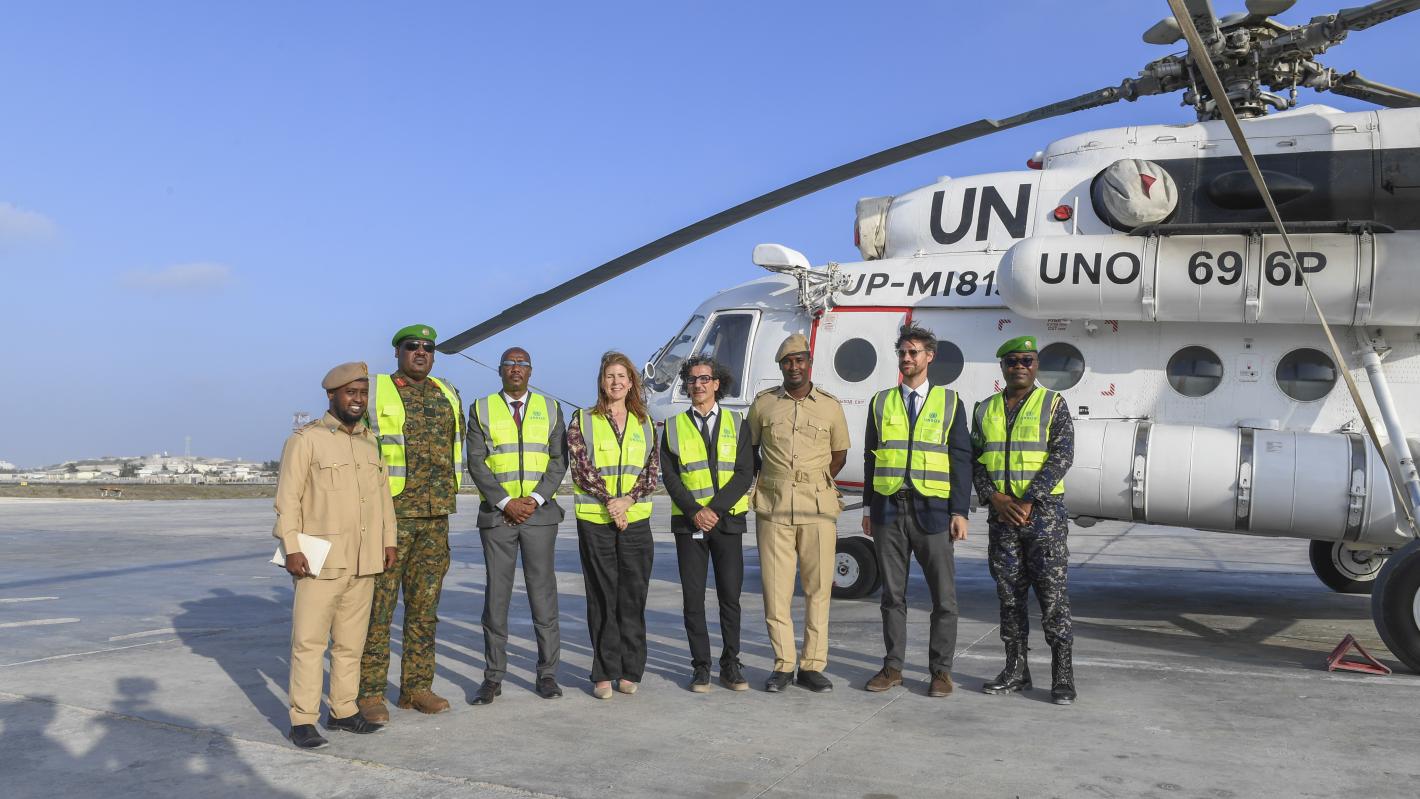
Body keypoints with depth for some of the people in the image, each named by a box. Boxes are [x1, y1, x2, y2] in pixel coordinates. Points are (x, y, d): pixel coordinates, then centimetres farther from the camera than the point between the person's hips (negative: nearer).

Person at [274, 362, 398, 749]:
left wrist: (389, 540, 11)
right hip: (320, 559, -5)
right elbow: (288, 497, -8)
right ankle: (303, 720, 1)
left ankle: (343, 710, 18)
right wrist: (291, 548, -14)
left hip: (364, 561, 5)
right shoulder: (305, 440, -4)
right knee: (309, 639, -4)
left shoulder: (370, 441, 13)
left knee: (351, 641, 10)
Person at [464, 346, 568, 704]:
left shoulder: (550, 408, 10)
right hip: (496, 514, 0)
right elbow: (476, 462, 0)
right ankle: (493, 677, 8)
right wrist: (505, 502, -10)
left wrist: (534, 499, -9)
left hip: (540, 512, 1)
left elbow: (558, 460, 5)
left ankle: (547, 673, 9)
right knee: (496, 594, 1)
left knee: (543, 591, 1)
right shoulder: (482, 409, 7)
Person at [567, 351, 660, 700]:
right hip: (594, 520, -2)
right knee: (602, 597, 2)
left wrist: (628, 500, -10)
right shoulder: (582, 421, 5)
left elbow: (652, 469, 5)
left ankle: (630, 671, 13)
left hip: (636, 520, 2)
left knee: (634, 596, 3)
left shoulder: (644, 422, 11)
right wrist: (609, 501, -13)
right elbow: (581, 466, -4)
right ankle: (604, 674, 9)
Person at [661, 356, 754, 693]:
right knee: (693, 597, 2)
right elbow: (669, 476, 1)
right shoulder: (674, 427, 8)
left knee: (730, 595, 3)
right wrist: (694, 511, -13)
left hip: (728, 520, 0)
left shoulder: (737, 424, 8)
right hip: (688, 522, 0)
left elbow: (744, 473, -2)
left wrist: (715, 508, -13)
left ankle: (731, 665, 14)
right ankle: (701, 667, 11)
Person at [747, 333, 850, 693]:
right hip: (773, 506, 0)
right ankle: (783, 665, 10)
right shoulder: (763, 403, 8)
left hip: (818, 507, 0)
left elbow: (839, 453, 15)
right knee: (775, 587, 0)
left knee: (818, 587, 2)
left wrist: (815, 485, 5)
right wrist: (770, 481, 7)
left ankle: (813, 666, 10)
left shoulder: (830, 405, 7)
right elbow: (750, 448, 17)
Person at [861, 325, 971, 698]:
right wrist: (868, 507, 8)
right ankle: (893, 667, 17)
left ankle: (940, 670, 12)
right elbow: (871, 457, 13)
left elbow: (961, 459, 2)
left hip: (932, 509, -2)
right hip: (888, 509, 2)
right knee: (892, 594, 8)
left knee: (944, 596, 0)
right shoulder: (881, 402, 11)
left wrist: (960, 511, -6)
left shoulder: (949, 402, 6)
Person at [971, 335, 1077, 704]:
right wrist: (996, 498, -9)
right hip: (1001, 513, 4)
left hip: (1043, 511, -4)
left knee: (1052, 592, -6)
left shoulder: (1053, 405, 1)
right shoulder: (986, 410, 12)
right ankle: (1016, 670, 16)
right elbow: (976, 461, 8)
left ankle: (1063, 676, 0)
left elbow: (1061, 457, -8)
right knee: (1009, 593, 7)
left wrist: (1028, 501, -16)